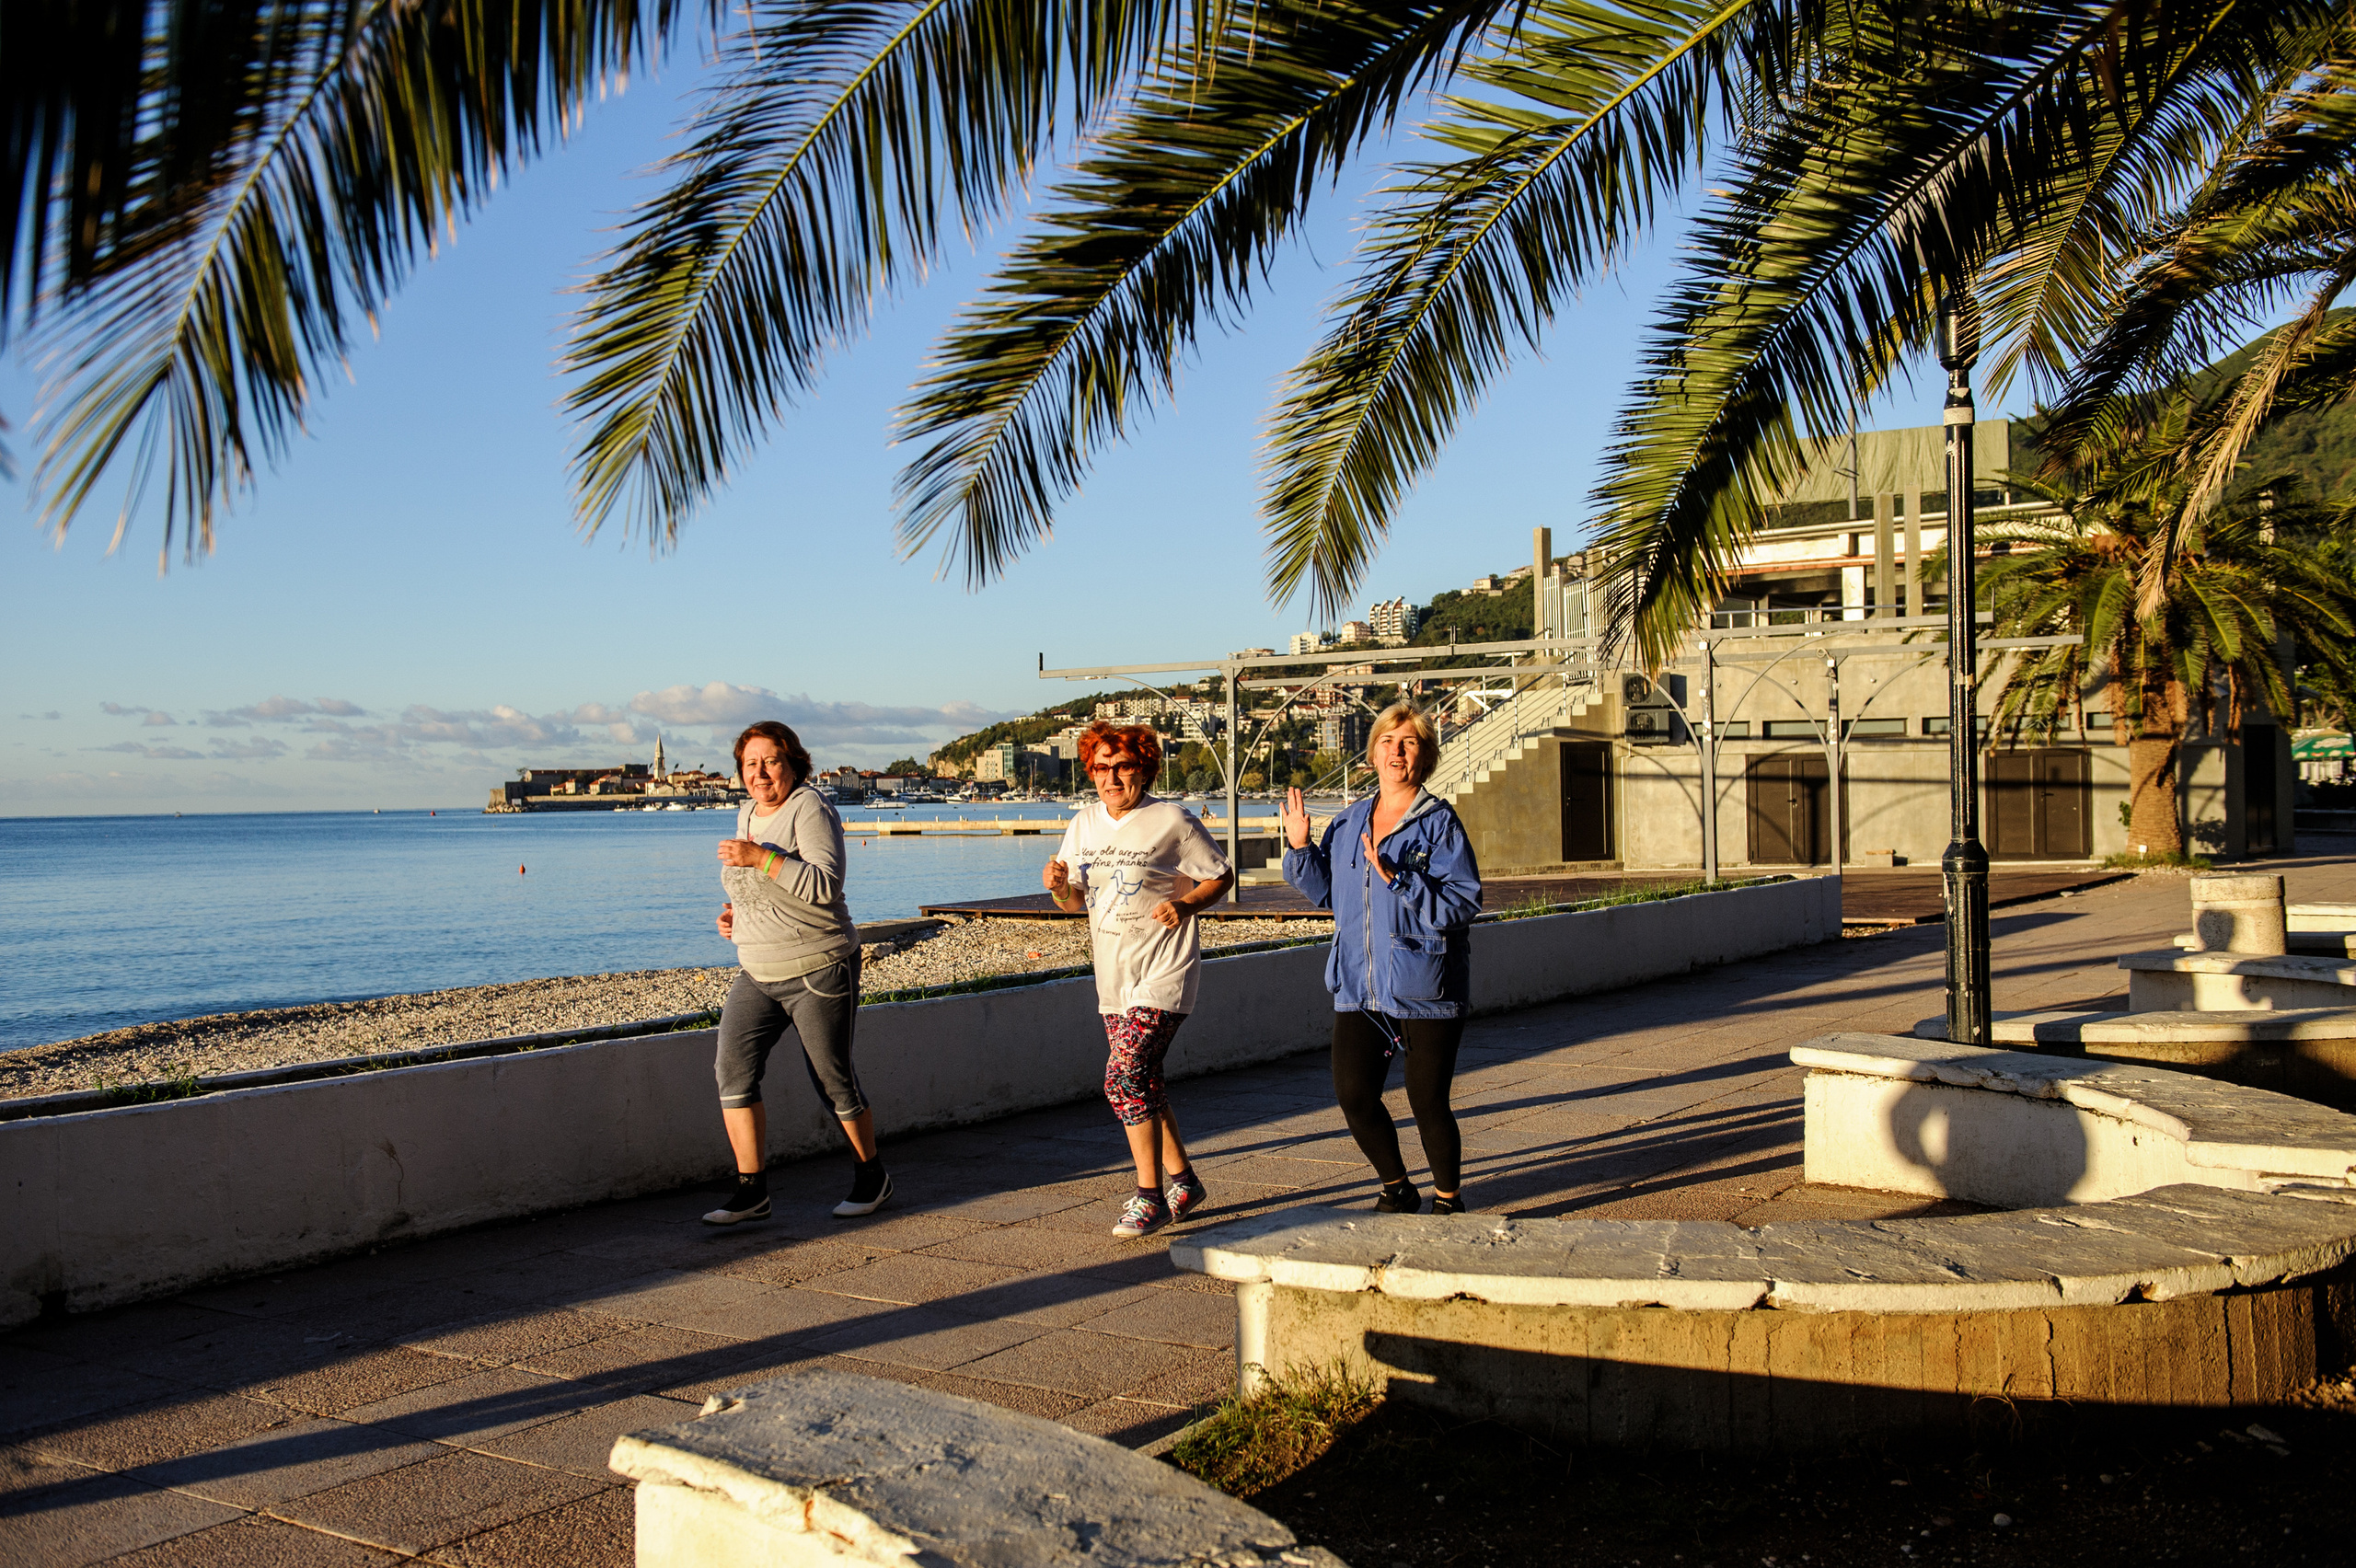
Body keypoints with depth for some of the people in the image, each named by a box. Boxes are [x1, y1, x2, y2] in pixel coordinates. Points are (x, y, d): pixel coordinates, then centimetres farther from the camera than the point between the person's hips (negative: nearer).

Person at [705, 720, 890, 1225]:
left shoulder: (810, 809, -13)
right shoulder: (748, 813, 11)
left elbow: (826, 884, -25)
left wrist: (761, 857, -29)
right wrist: (736, 912, 9)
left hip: (819, 970, -7)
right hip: (758, 974, 7)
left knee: (832, 1077, 3)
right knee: (734, 1068, -9)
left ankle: (872, 1175, 24)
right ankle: (752, 1191, -5)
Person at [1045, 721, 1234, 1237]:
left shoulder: (1173, 821, -9)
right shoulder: (1084, 824, 7)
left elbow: (1220, 876, 0)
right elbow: (1075, 901, 13)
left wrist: (1186, 905, -17)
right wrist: (1059, 885, -9)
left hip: (1163, 972, -7)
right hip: (1114, 978, 7)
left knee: (1123, 1077, -17)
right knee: (1144, 1082, 14)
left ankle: (1149, 1194, -5)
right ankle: (1181, 1180, 31)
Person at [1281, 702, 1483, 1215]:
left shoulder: (1439, 823, -6)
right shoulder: (1349, 823, 10)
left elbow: (1462, 902, -15)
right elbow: (1326, 891, 20)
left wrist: (1397, 879, -24)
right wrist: (1300, 847, 6)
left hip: (1425, 989, -5)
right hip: (1361, 988, 5)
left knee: (1427, 1102, 0)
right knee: (1352, 1093, 1)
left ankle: (1448, 1201, 24)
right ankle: (1397, 1191, 25)